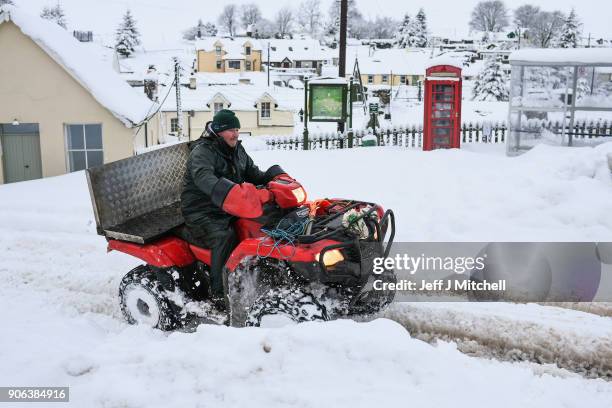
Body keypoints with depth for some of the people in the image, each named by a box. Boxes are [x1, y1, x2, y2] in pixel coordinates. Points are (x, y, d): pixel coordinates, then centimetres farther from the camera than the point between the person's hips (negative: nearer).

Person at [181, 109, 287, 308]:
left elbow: (253, 174, 20)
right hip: (202, 213, -8)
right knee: (225, 237, -34)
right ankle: (220, 293, -28)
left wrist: (273, 176, -2)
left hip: (231, 211, 8)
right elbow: (204, 179, -36)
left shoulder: (237, 150, 12)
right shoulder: (202, 152, -15)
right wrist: (233, 193, -52)